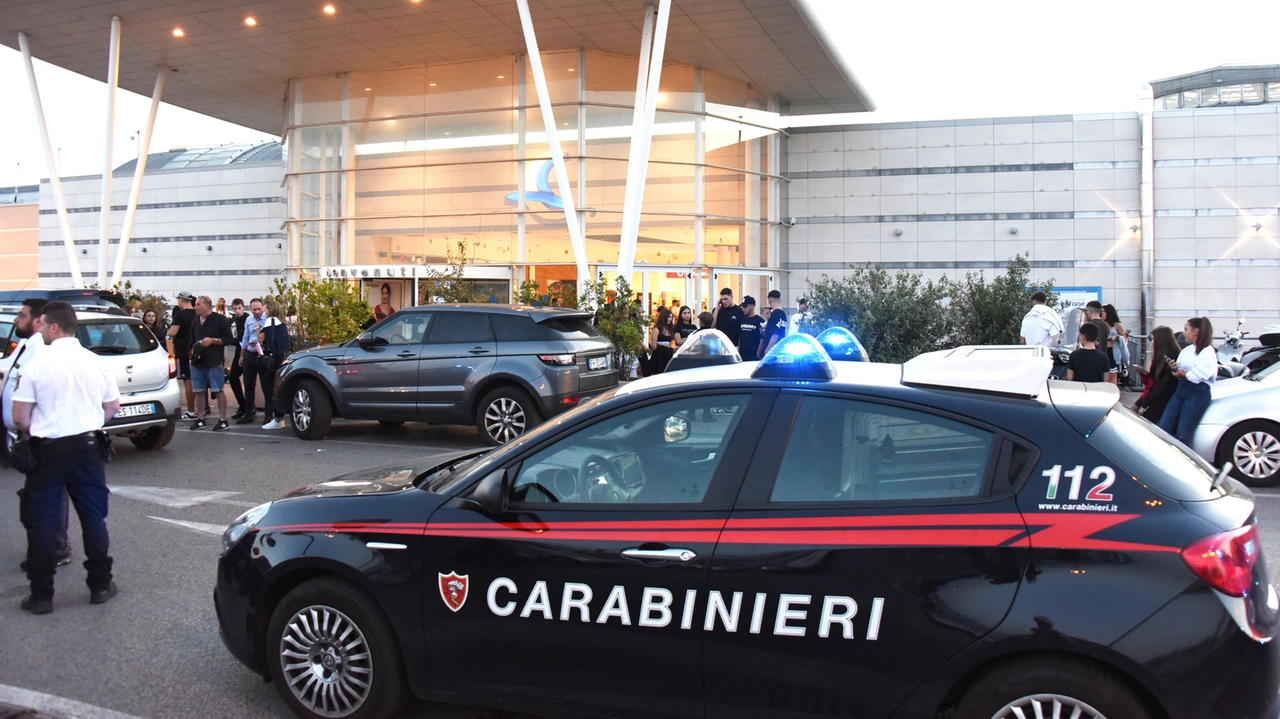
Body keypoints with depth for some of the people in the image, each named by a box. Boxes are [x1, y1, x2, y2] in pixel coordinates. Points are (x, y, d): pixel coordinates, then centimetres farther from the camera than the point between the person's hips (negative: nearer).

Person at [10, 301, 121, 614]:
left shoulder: (37, 365, -10)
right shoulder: (96, 362, 0)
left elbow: (20, 415, -7)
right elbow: (113, 407, 8)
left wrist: (36, 434, 11)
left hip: (47, 449, -3)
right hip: (87, 447, 3)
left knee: (42, 521, 6)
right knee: (93, 516, 11)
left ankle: (41, 595, 10)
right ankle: (100, 585, 17)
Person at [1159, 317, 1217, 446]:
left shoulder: (1208, 352, -5)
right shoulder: (1186, 350, 17)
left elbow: (1196, 376, -14)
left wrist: (1181, 373, 2)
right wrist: (1175, 368, -4)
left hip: (1198, 393, -7)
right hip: (1181, 390, 7)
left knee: (1182, 434, -12)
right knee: (1163, 428, -7)